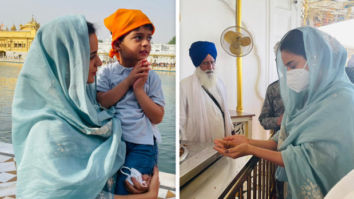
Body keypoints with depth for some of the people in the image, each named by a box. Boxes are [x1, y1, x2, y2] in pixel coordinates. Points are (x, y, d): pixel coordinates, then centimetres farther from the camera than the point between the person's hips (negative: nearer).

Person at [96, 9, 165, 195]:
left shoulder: (151, 77, 0)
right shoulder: (106, 72, 2)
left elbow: (157, 117, -4)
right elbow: (100, 103, -12)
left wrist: (139, 89, -14)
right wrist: (128, 80, -13)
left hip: (142, 144, -1)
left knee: (123, 189, -8)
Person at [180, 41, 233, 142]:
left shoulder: (219, 83, 11)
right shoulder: (185, 85, -10)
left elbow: (225, 112, 15)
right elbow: (180, 119, -10)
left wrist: (230, 134, 13)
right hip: (198, 144, -5)